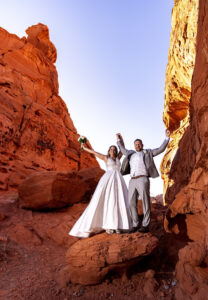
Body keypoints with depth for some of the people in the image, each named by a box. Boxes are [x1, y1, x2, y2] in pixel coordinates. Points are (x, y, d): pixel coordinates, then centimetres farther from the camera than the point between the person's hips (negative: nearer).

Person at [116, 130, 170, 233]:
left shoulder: (147, 152, 16)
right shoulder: (131, 154, 26)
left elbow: (161, 149, 12)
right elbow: (123, 150, 42)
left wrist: (167, 137, 8)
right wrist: (119, 140, 44)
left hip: (143, 180, -4)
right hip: (132, 182, 4)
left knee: (145, 203, -3)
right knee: (132, 203, 1)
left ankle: (145, 226, 4)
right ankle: (135, 225, 11)